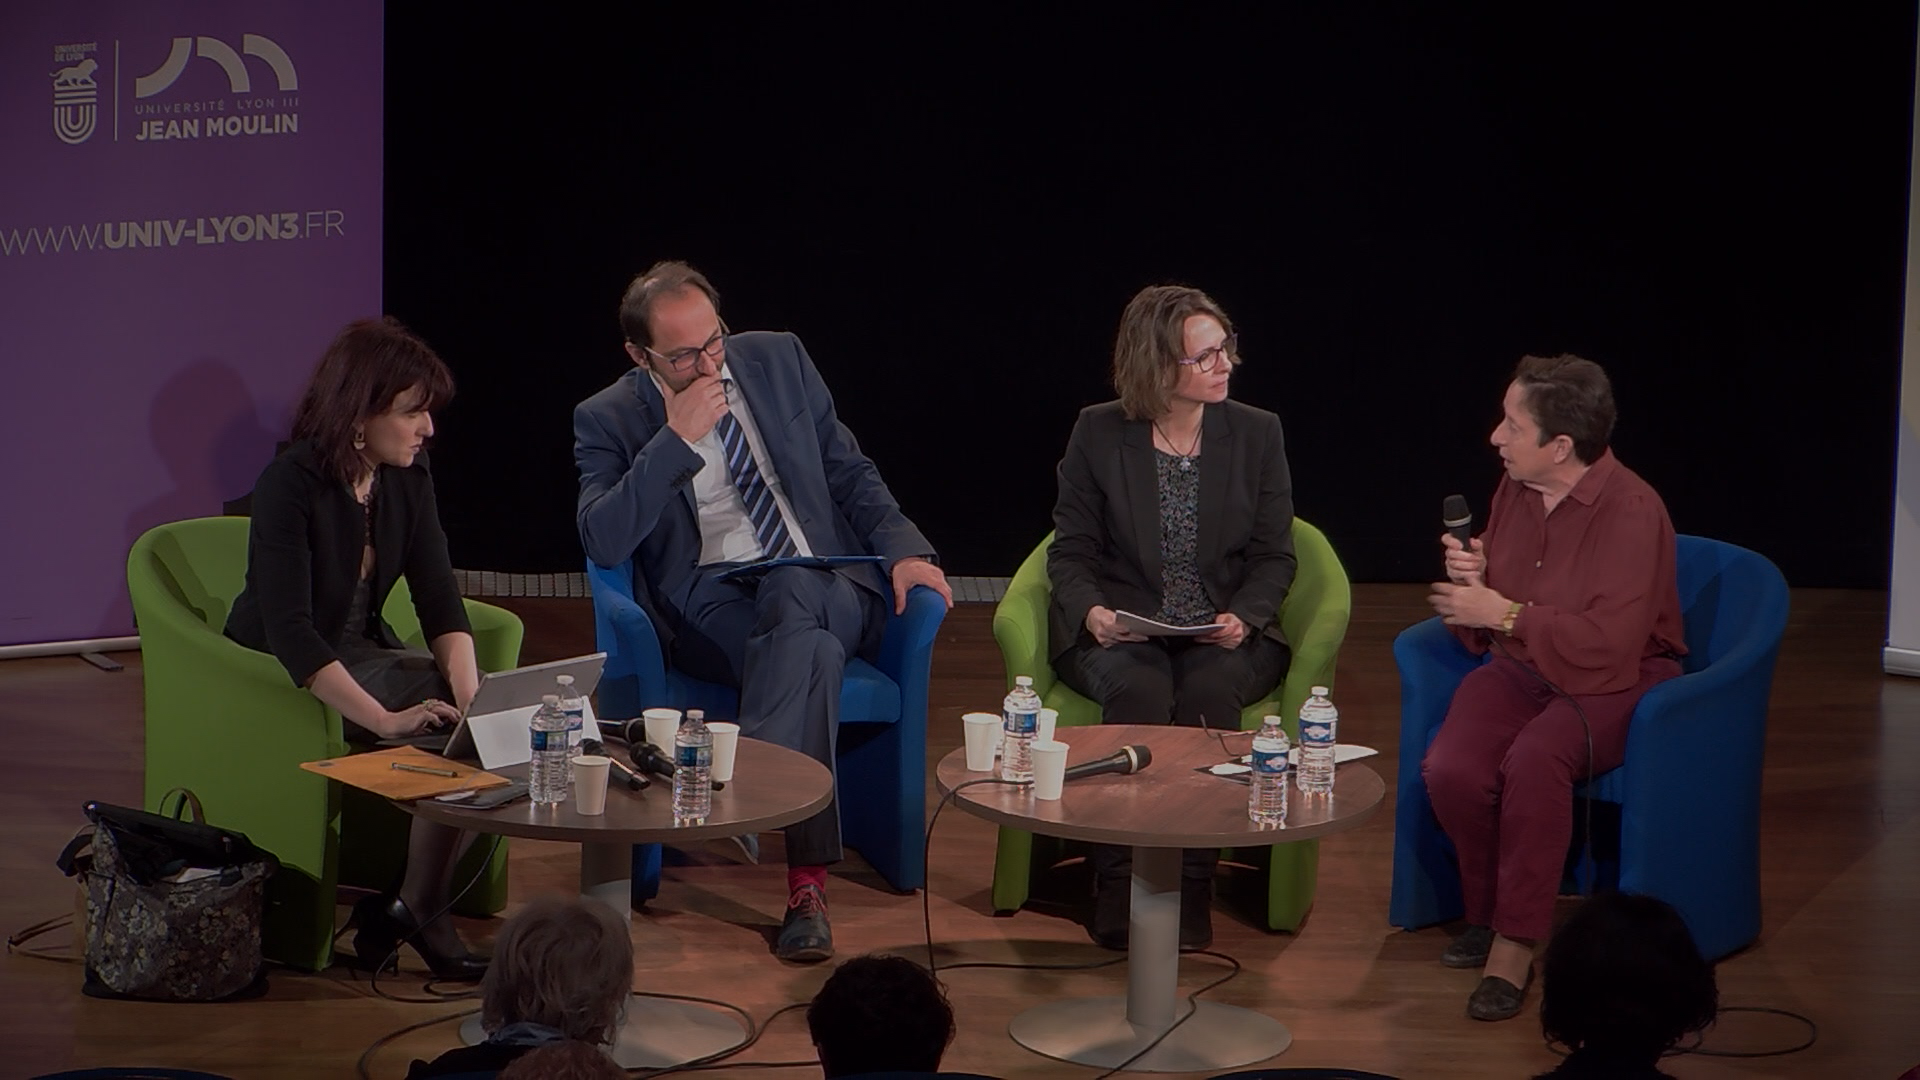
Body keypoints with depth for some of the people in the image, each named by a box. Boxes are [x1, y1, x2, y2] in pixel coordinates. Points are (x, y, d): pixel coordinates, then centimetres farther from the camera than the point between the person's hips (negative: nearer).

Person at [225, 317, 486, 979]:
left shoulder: (408, 479, -2)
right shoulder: (290, 485, -23)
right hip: (281, 675, -7)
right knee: (454, 730, -25)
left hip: (364, 652, 7)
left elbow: (440, 600, -5)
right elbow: (290, 632, -30)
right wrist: (384, 718, -38)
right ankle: (414, 912, -11)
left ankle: (412, 905, -10)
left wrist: (470, 690, -23)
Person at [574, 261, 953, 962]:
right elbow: (602, 542, -14)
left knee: (791, 594, -36)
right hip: (709, 609, -2)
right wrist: (677, 441, -17)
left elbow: (850, 472, 19)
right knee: (813, 653, -36)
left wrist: (903, 549, 1)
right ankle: (807, 880, -41)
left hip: (823, 587, 3)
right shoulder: (609, 420, 2)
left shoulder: (779, 360, 12)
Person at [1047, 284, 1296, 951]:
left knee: (1209, 693, -33)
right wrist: (1091, 611, -17)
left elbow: (1274, 557, 6)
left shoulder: (1257, 433, 6)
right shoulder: (1099, 433, 2)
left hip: (1226, 633, 1)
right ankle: (1118, 897, -27)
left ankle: (1188, 899, -26)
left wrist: (1242, 617, -14)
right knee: (1140, 692, -34)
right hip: (1119, 631, -1)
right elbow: (1072, 551, 4)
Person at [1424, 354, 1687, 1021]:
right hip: (1519, 672, 6)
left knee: (1533, 760, -36)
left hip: (1614, 683, -6)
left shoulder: (1632, 512, -18)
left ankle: (1514, 947, -23)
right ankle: (1487, 913, 1)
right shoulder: (1515, 490, 4)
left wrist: (1503, 613, -18)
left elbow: (1608, 645, -26)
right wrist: (1470, 581, -5)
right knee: (1450, 770, -24)